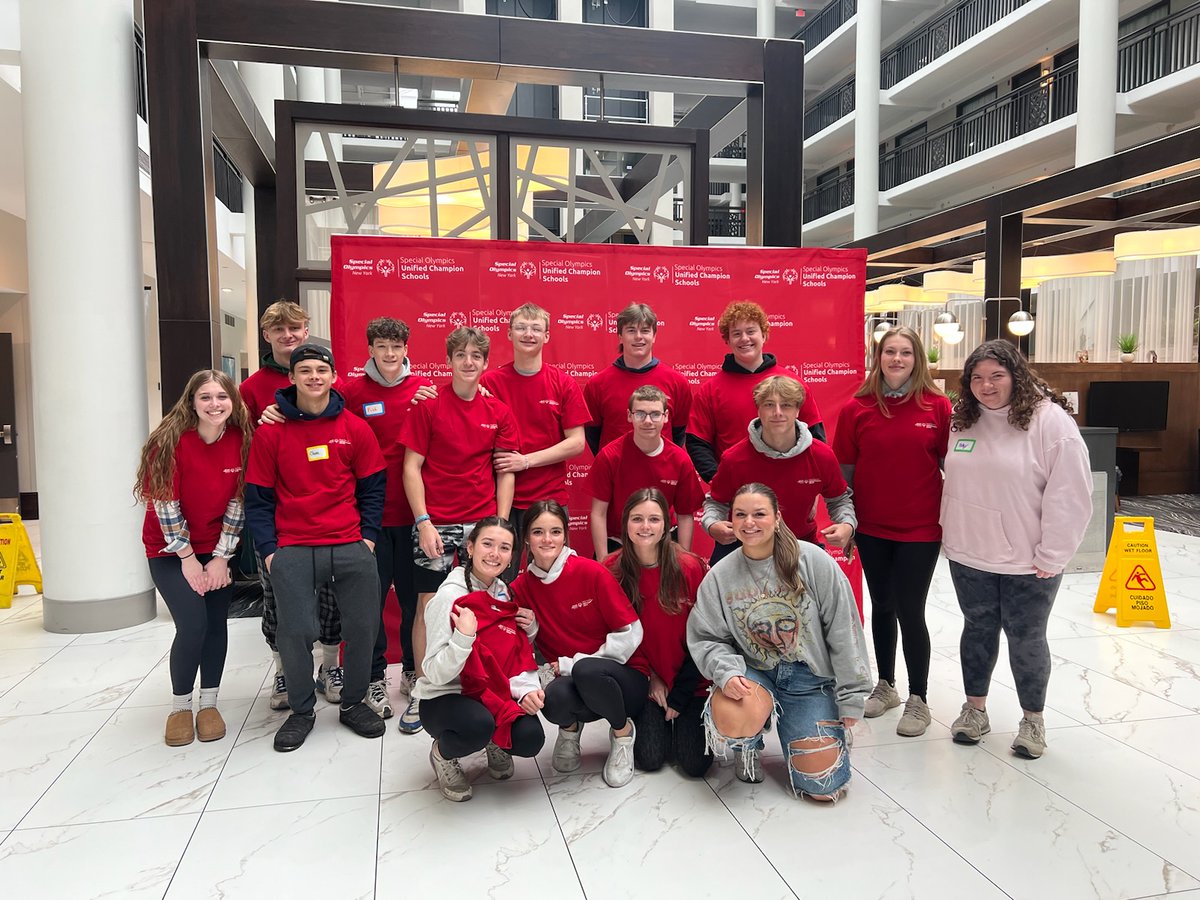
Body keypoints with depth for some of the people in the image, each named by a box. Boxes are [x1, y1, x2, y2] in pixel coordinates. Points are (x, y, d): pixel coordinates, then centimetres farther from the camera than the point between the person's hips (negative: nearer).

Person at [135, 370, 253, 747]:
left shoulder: (240, 440, -10)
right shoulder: (172, 440, -18)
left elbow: (237, 501, -6)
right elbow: (165, 503, -14)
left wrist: (221, 557, -7)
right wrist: (187, 557, -10)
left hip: (218, 549, 3)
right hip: (170, 550, -3)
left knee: (216, 625, 4)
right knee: (192, 625, -12)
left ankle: (209, 704, 21)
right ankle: (180, 707, 9)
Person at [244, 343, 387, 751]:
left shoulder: (356, 429, 5)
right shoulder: (270, 432, 2)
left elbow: (372, 487, 9)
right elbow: (258, 497, 4)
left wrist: (368, 536, 1)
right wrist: (268, 549, -3)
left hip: (351, 547, 1)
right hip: (292, 550, -1)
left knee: (363, 628, 4)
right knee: (295, 633, -1)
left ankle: (354, 702, 26)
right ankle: (301, 711, 21)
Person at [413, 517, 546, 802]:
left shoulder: (503, 593, 2)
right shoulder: (450, 596, -18)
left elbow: (515, 657, 5)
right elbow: (435, 674, -22)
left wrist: (526, 689, -15)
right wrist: (464, 637, -39)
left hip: (494, 693, 5)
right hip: (443, 698, -5)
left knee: (530, 739, -22)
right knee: (478, 724, -36)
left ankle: (497, 744, 15)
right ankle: (443, 754, 0)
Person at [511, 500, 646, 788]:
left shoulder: (592, 572, -13)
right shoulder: (521, 587, -1)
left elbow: (631, 633, -11)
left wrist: (574, 663, -13)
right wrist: (530, 630, -13)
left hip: (624, 678, -2)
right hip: (569, 680, 2)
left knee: (586, 670, -37)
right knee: (554, 699, -34)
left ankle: (623, 731, -4)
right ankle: (571, 727, 6)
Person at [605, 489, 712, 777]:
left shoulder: (691, 567, -13)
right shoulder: (612, 571, -8)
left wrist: (679, 696, -9)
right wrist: (649, 677, -8)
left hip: (688, 680, -1)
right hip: (643, 679, 1)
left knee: (695, 763, -10)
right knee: (649, 759, -12)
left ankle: (682, 718, 22)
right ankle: (653, 721, 21)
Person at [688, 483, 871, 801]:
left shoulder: (814, 561, -12)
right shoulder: (719, 575, -6)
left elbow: (844, 632, -7)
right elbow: (705, 638, -1)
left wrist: (851, 698, -4)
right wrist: (727, 671, -22)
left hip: (810, 674, 0)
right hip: (752, 670, 1)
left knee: (824, 785, -8)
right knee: (732, 721, -34)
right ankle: (749, 743, 8)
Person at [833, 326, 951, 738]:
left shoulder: (938, 406, -5)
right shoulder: (856, 409, -3)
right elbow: (844, 470, 2)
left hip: (920, 529, -2)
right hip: (872, 528, 2)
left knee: (910, 611, 0)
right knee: (882, 607, 16)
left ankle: (918, 700, 18)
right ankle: (885, 685, 34)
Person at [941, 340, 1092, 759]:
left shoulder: (1050, 420, -14)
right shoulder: (963, 420, 4)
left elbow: (1070, 495, -16)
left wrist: (1050, 557, -15)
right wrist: (951, 534, 9)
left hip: (1027, 562, -4)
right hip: (969, 555, 5)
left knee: (1026, 638, 9)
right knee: (978, 629, 17)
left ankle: (1033, 720, 29)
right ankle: (975, 708, 33)